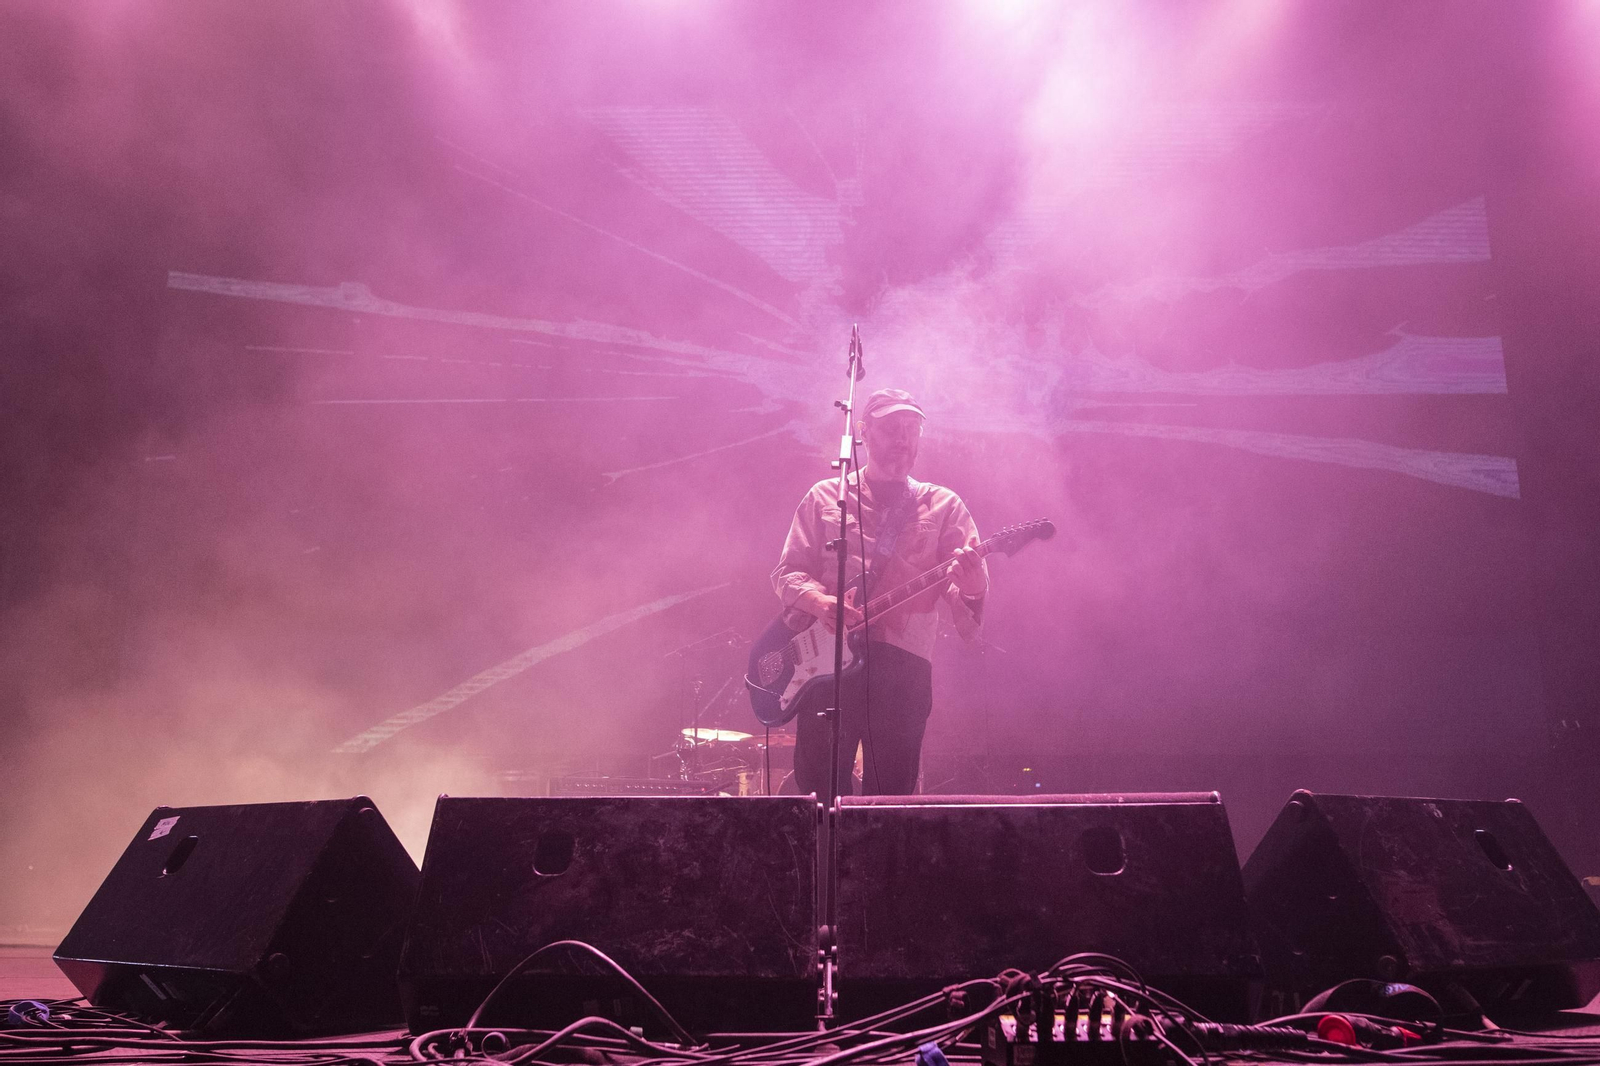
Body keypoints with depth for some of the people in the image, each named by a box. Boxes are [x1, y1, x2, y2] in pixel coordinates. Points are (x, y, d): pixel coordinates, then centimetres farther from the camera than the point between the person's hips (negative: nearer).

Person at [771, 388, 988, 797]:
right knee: (816, 786, -2)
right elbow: (786, 573, 9)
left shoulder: (943, 506, 13)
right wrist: (821, 602, -13)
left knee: (891, 794, -1)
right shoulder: (824, 498, 14)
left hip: (904, 662, 0)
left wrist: (969, 577, -23)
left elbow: (975, 589, 2)